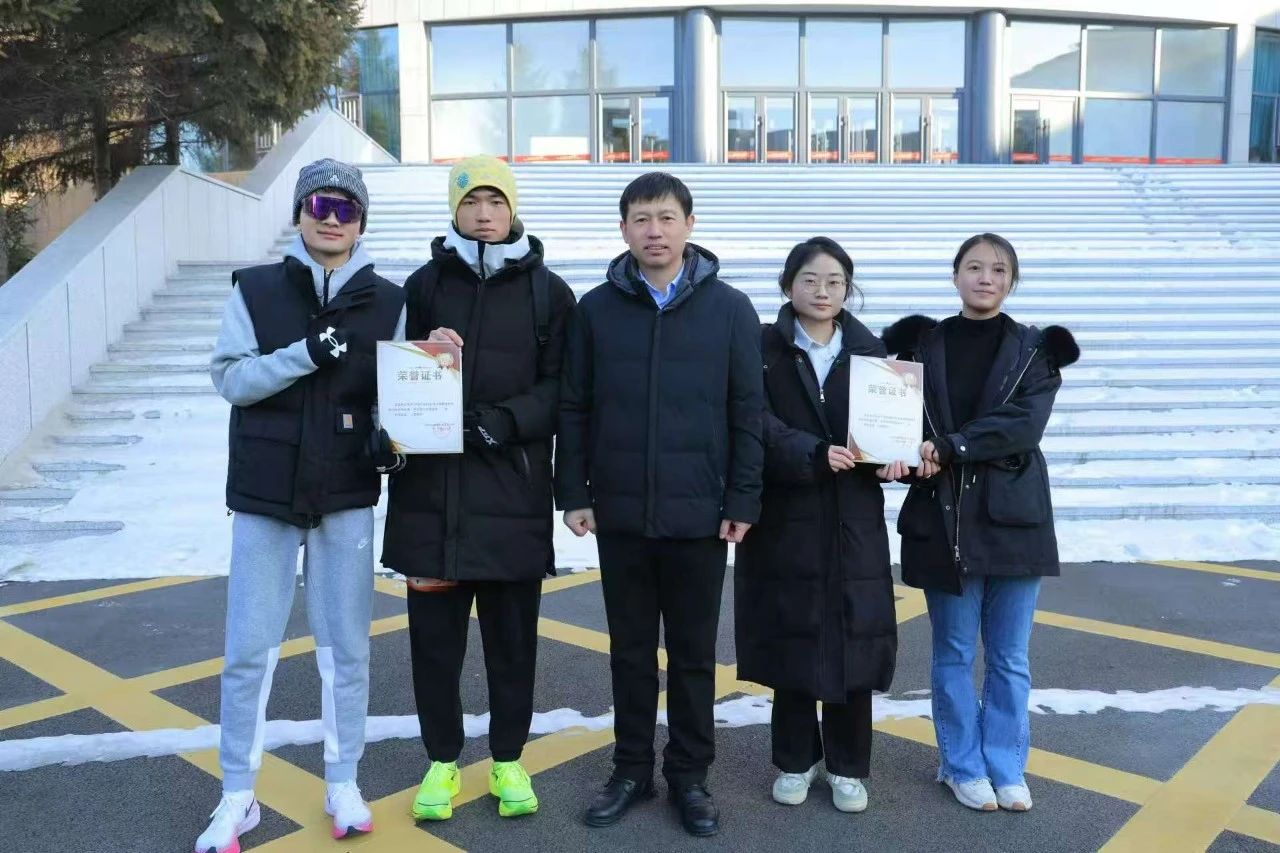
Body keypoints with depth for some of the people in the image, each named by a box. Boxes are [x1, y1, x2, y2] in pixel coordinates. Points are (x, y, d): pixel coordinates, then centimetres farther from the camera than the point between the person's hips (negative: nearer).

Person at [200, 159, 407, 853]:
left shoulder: (387, 302, 4)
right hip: (265, 491, -1)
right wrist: (306, 352, -21)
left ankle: (343, 784, 23)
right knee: (249, 651, 3)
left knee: (345, 647, 8)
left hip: (348, 495, 1)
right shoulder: (256, 290, 1)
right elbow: (229, 377, -7)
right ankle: (237, 797, 18)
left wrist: (387, 435, -14)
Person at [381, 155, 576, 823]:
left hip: (513, 487, -1)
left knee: (512, 632, 8)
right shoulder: (424, 284, 9)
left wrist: (501, 421, -16)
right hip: (431, 485, 1)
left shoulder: (549, 292, 5)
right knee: (434, 631, 8)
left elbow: (559, 388, -1)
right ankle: (442, 762, 25)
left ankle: (508, 760, 26)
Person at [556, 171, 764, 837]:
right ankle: (631, 770, 29)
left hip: (699, 514, -1)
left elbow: (747, 413, -1)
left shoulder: (730, 309, 0)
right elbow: (574, 409, 4)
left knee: (694, 654, 11)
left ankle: (689, 775, 26)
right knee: (631, 651, 13)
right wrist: (574, 494, 0)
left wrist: (743, 501, -4)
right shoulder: (597, 308, 3)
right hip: (619, 513, 1)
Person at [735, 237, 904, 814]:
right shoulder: (762, 347, 0)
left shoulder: (870, 350, 8)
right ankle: (796, 761, 25)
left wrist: (892, 456, -15)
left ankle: (848, 767, 22)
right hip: (784, 517, -1)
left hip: (854, 519, 2)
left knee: (852, 640, 5)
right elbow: (758, 425, -11)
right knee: (790, 639, 7)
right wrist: (814, 454, -25)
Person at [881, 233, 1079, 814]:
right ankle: (963, 765, 24)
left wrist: (948, 448, -20)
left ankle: (1006, 767, 24)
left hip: (1013, 517, 0)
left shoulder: (1037, 350, 3)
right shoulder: (922, 343, 5)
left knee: (1009, 656, 9)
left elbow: (1025, 424, -11)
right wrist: (909, 453, -21)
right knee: (953, 653, 9)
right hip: (943, 517, 0)